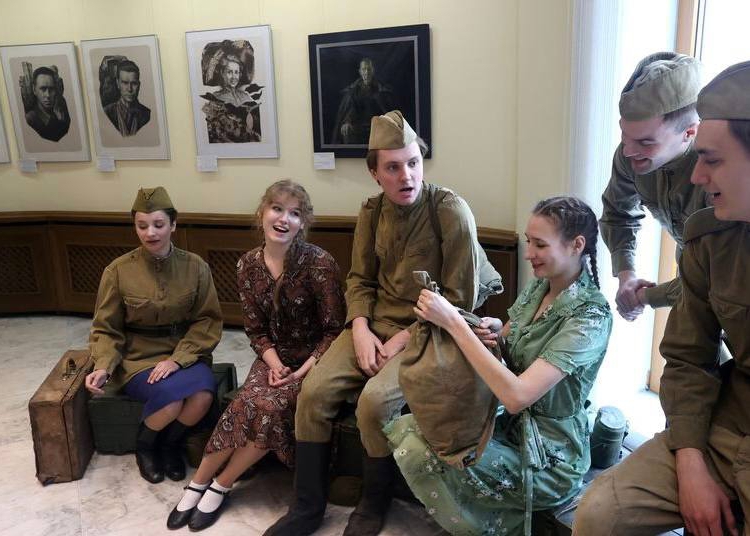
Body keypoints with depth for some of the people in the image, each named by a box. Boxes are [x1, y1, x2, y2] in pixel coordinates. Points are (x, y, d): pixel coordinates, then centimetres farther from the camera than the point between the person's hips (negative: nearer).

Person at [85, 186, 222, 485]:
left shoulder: (196, 267, -5)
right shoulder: (118, 270, -7)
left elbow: (208, 321, -5)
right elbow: (106, 329, -1)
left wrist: (177, 359, -18)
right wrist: (104, 367, -19)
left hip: (185, 354, 2)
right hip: (137, 358, -1)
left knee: (204, 394, -29)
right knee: (170, 397, -30)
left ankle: (171, 443, 5)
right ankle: (145, 445, 6)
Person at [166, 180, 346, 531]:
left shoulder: (319, 263, -17)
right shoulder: (248, 265, -3)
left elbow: (334, 330, -13)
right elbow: (256, 330, 3)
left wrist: (303, 371, -20)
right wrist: (274, 364, -14)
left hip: (314, 360, -3)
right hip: (275, 358, 3)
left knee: (268, 406, -27)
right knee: (247, 405, -24)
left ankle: (219, 487, -3)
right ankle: (197, 485, -1)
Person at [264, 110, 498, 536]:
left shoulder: (451, 211, -15)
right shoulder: (372, 212, 3)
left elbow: (461, 300, -15)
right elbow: (360, 279, 10)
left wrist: (402, 340, -16)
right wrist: (360, 328, -8)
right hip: (374, 324, 6)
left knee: (375, 401, -27)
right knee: (314, 392, -11)